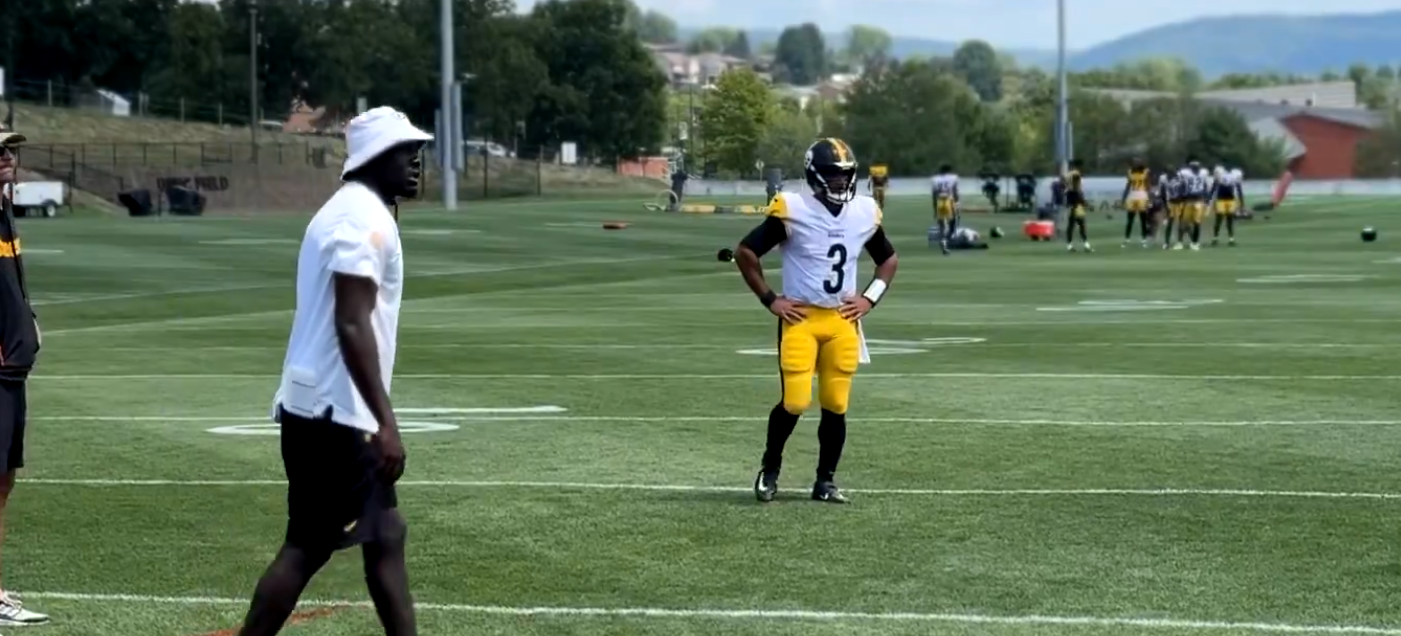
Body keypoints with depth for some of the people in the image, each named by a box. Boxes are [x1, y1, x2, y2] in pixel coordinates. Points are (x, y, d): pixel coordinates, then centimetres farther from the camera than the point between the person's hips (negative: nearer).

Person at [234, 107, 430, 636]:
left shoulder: (356, 212, 18)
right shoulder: (364, 219, -15)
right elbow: (351, 326, -22)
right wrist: (386, 422, -24)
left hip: (321, 406, 10)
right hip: (333, 410, -10)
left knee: (385, 536, 11)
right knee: (309, 546, -5)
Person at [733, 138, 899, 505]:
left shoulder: (865, 213, 4)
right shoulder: (793, 210, -10)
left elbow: (888, 259, 21)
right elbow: (745, 252, -5)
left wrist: (870, 298, 7)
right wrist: (769, 299, -7)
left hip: (843, 321, 4)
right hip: (800, 319, -4)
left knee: (835, 406, 4)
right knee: (795, 403, -9)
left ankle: (826, 481, 16)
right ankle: (769, 470, 14)